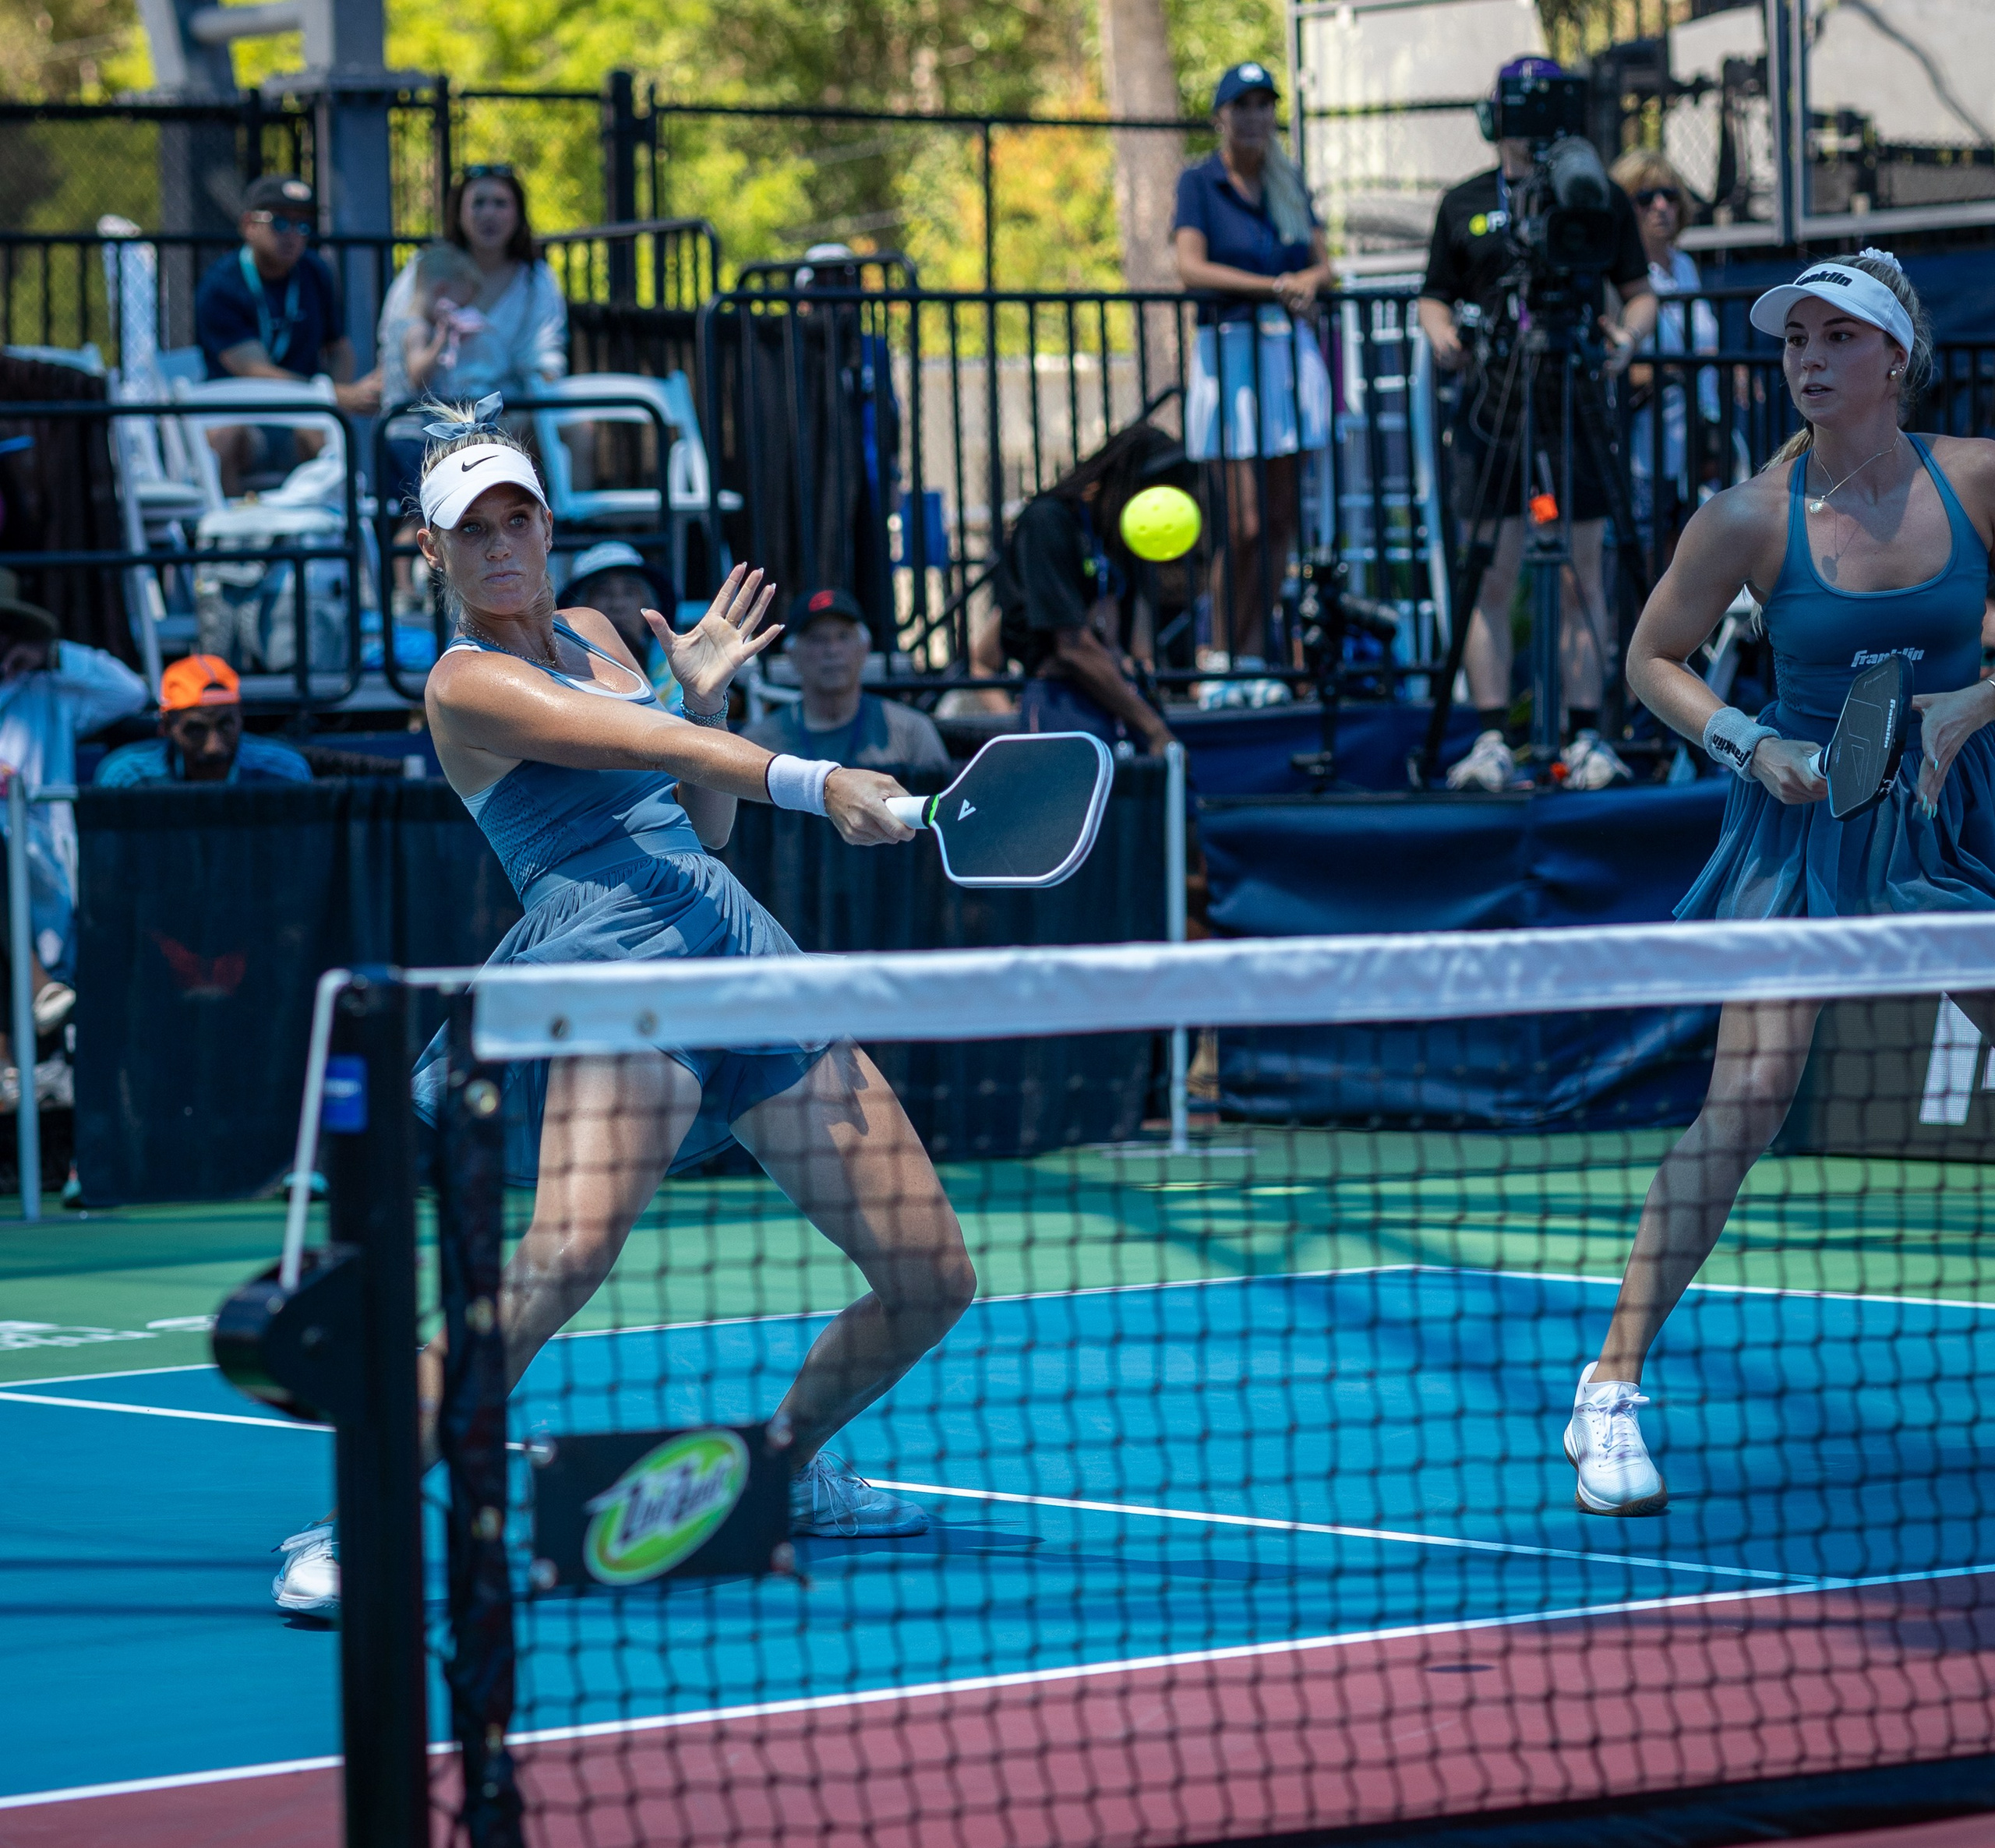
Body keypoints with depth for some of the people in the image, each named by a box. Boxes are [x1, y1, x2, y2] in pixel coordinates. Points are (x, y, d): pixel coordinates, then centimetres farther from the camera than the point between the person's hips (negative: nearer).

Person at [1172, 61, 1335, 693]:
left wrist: (1309, 280, -13)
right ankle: (1221, 661, 1)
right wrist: (1272, 285, -22)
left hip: (1292, 353, 5)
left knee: (1283, 519, 3)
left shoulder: (1289, 183, 13)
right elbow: (1191, 267, -15)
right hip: (1231, 350, -5)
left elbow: (1323, 263, 10)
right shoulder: (1200, 182, -2)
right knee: (1245, 523, -10)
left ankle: (1254, 654, 11)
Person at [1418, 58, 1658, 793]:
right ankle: (1490, 741, -2)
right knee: (1489, 579, -3)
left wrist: (1628, 333, -9)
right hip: (1493, 403, 0)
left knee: (1583, 578, 0)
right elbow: (1435, 294, 15)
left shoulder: (1600, 199, 9)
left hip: (1578, 404, 0)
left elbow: (1640, 290, 12)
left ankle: (1586, 737, 4)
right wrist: (1440, 332, -7)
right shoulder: (1464, 204, 12)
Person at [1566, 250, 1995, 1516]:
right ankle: (1611, 1387, -11)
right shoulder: (1753, 518, -11)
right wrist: (1747, 742, -14)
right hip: (1806, 815, -2)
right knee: (1750, 1097, -15)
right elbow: (1656, 658, 0)